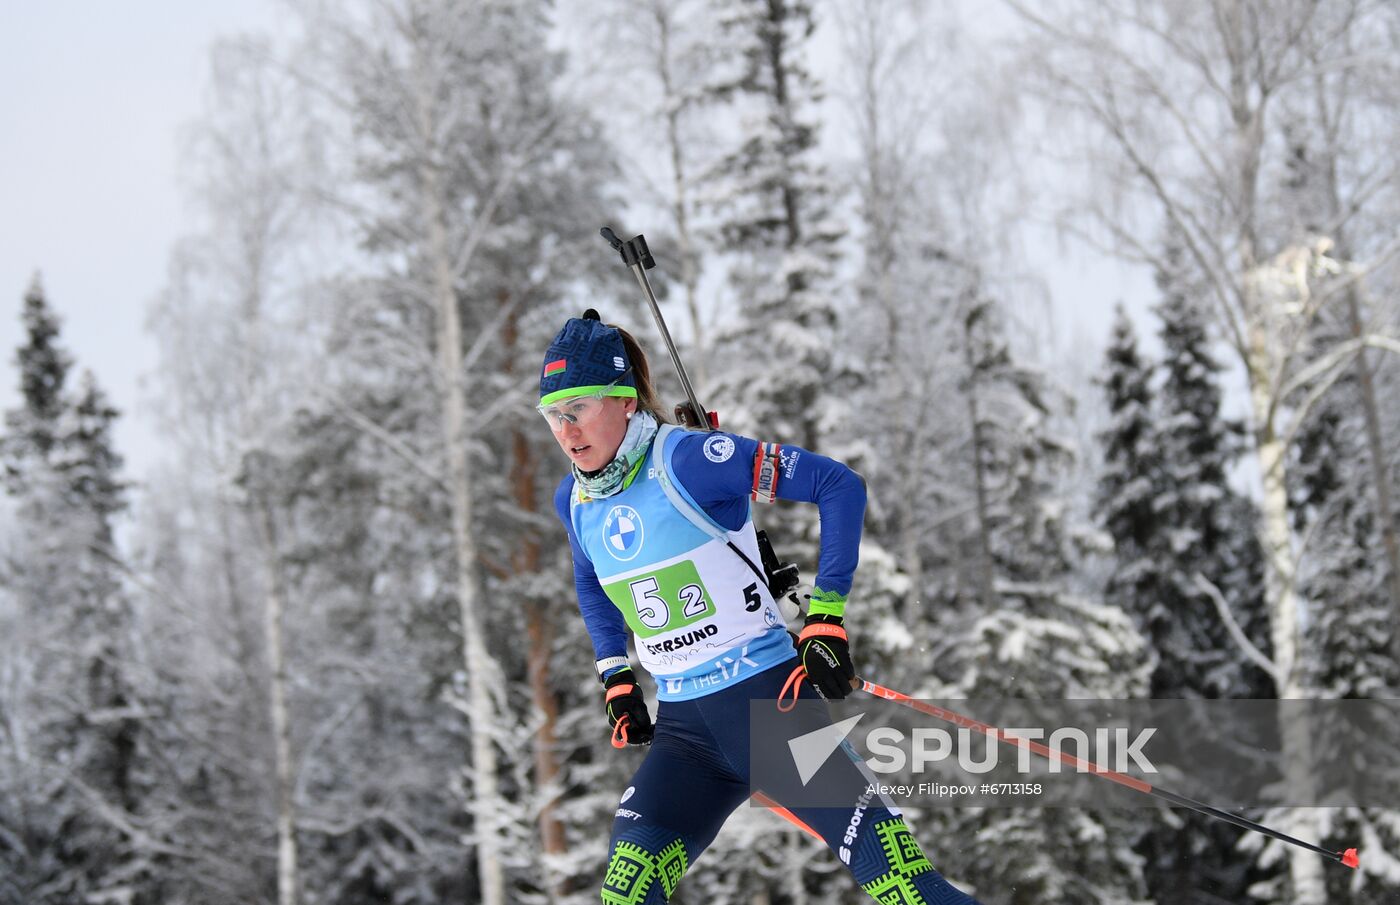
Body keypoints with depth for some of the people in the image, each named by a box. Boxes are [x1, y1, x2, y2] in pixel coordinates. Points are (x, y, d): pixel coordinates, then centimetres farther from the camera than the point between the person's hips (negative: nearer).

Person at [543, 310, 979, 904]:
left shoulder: (687, 460, -14)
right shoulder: (574, 500, 7)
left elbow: (840, 486, -13)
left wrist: (825, 617, -13)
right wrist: (616, 682, 18)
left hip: (765, 698, -6)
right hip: (681, 724, 6)